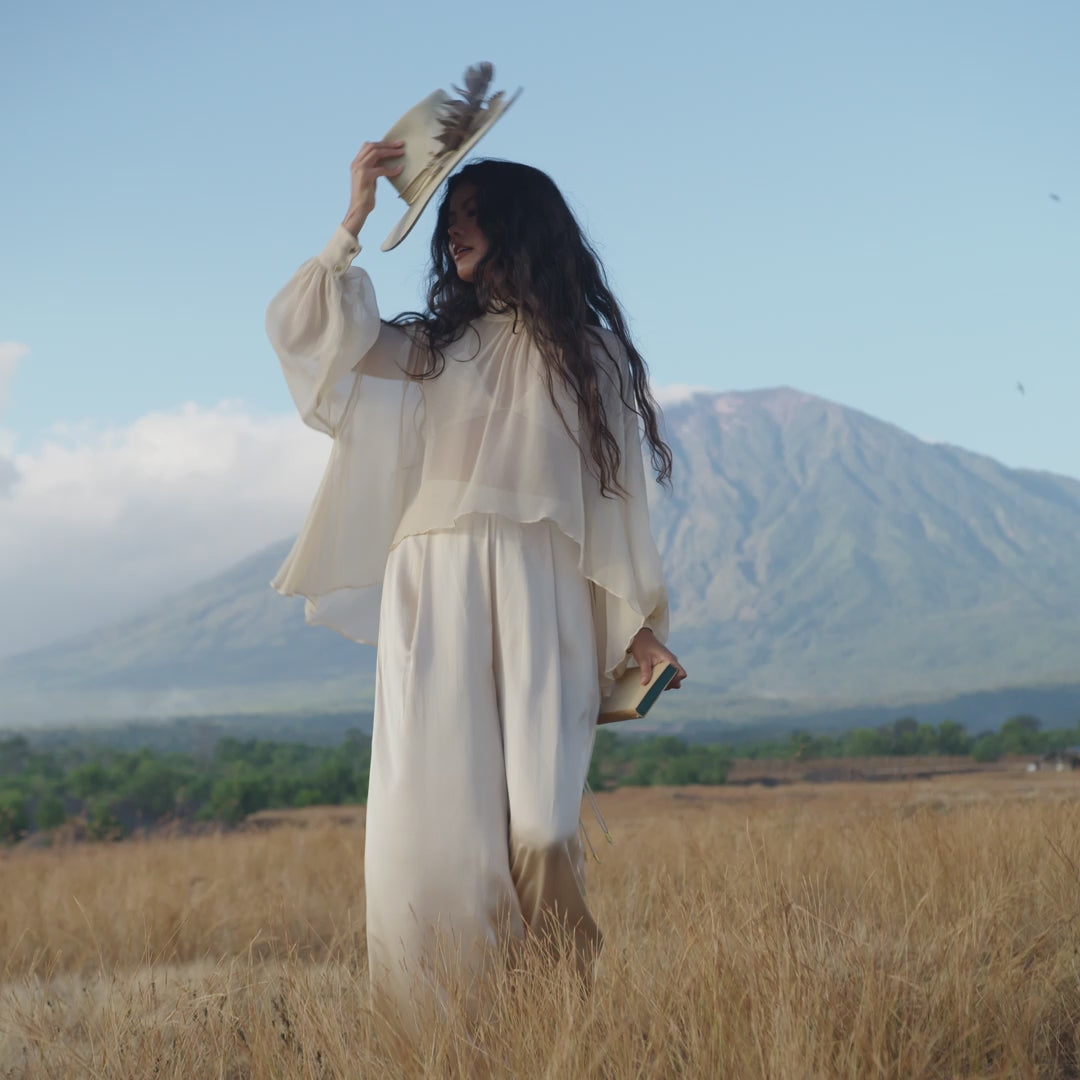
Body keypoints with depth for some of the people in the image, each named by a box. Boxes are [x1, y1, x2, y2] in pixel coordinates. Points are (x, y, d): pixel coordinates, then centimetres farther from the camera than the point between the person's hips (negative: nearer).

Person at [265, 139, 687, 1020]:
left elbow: (617, 495, 11)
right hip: (432, 594, 2)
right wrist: (354, 224, 2)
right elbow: (304, 327, 7)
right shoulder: (435, 344, 21)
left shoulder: (586, 353, 15)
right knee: (431, 808, -6)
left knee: (538, 822, -13)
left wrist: (638, 622, 4)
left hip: (538, 597, -2)